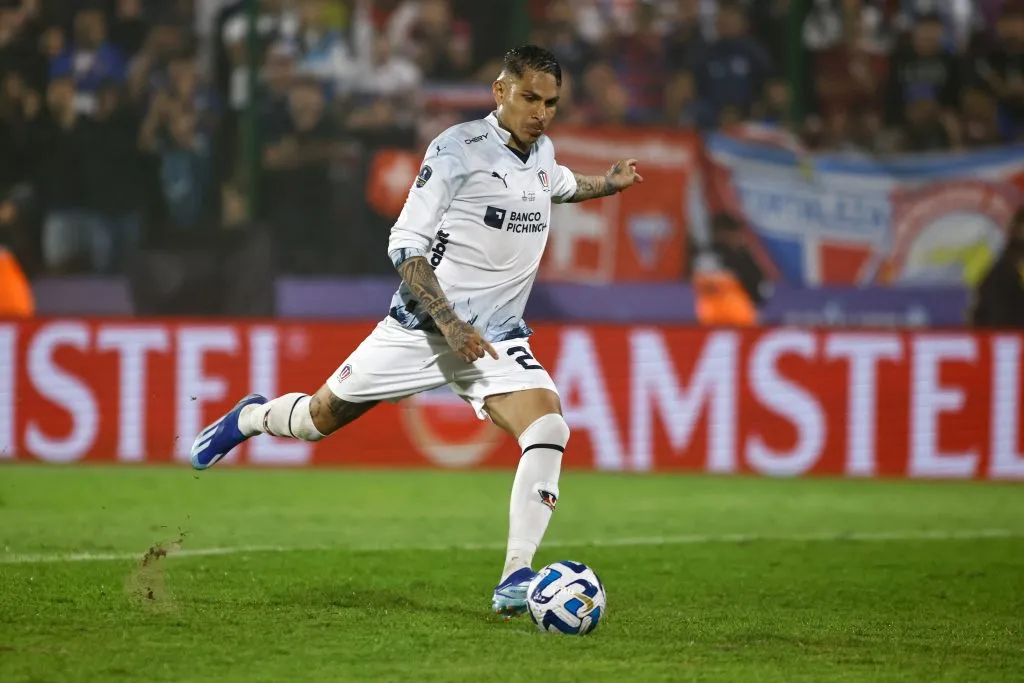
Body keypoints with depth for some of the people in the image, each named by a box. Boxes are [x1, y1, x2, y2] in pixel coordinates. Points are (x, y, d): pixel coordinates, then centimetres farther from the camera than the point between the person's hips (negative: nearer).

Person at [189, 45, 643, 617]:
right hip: (423, 327, -4)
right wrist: (451, 324, -23)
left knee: (549, 429, -22)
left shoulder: (542, 153, 7)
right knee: (320, 419, 10)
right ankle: (251, 418, 46)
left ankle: (516, 581, -22)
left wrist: (609, 183, 22)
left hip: (499, 339, 4)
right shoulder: (458, 149, -14)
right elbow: (406, 245, -14)